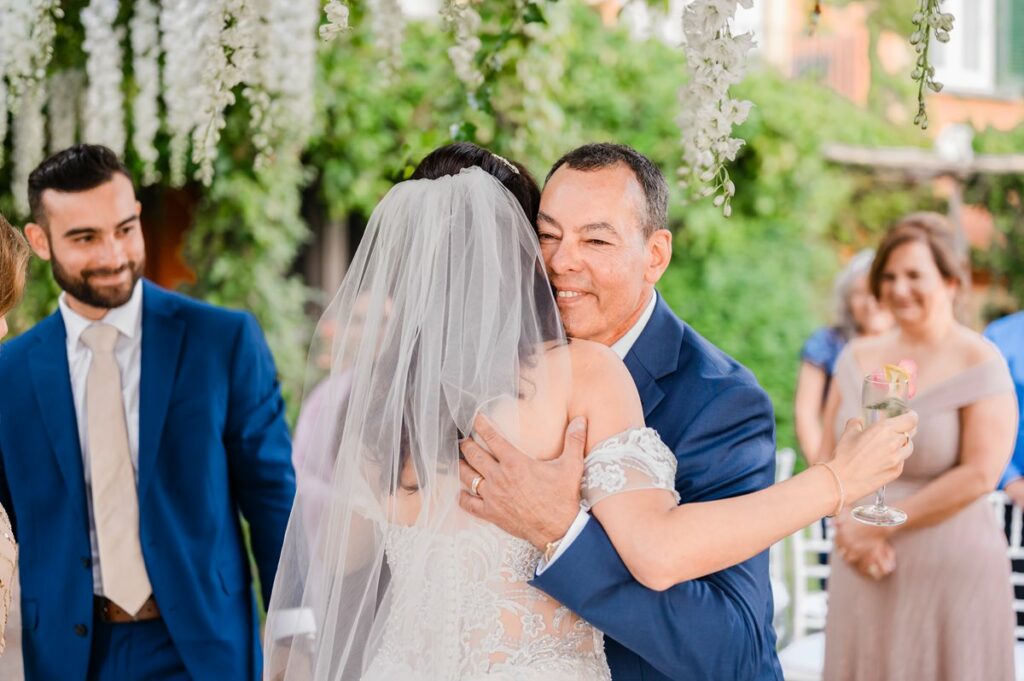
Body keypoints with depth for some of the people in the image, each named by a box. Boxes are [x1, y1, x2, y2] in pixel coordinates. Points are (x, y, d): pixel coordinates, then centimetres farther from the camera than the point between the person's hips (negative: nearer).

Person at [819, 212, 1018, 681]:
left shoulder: (978, 362, -7)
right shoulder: (858, 358, 8)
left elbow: (979, 475, -14)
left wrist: (878, 526, -11)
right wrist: (851, 530, -9)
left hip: (951, 573, -4)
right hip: (864, 576, 4)